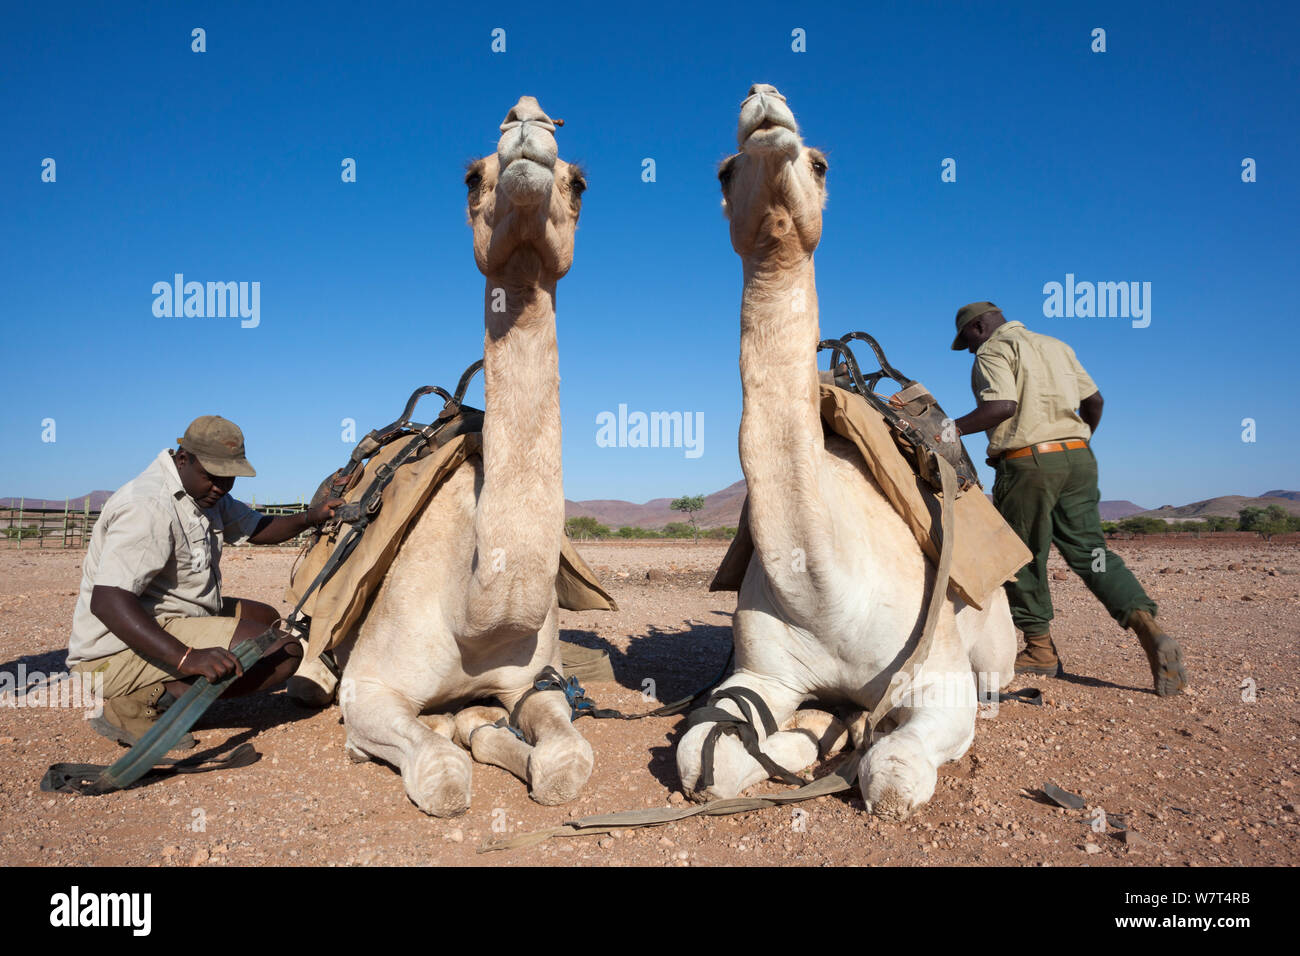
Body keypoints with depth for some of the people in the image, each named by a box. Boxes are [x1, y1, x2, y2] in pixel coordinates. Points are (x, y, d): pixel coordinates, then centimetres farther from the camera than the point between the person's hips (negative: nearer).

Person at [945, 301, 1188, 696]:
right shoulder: (1056, 345, 21)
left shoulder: (993, 351, -2)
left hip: (1027, 462, -7)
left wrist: (956, 428, -13)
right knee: (1089, 549, 7)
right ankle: (1149, 628, -11)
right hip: (1078, 456, 7)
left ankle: (1040, 649, 14)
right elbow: (1093, 399, 20)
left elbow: (1003, 405, -19)